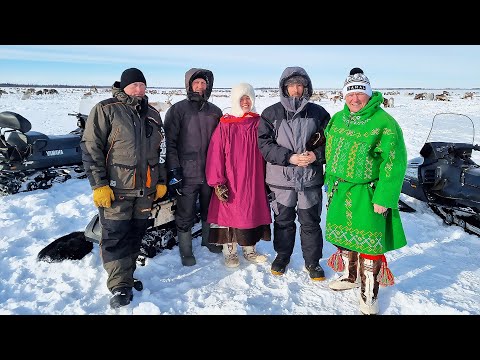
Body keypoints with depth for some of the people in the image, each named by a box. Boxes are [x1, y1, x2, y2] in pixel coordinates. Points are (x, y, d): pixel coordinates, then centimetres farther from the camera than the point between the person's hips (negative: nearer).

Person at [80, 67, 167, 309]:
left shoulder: (153, 115, 15)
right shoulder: (106, 110, -3)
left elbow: (158, 151, 21)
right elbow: (90, 148, -7)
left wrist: (161, 181, 16)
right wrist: (99, 184, -13)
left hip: (145, 189, 5)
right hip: (116, 189, -5)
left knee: (135, 235, 11)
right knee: (115, 237, -4)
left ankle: (126, 275, 25)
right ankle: (121, 287, 5)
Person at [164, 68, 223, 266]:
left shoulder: (215, 112, 9)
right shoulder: (177, 110, -3)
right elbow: (170, 143, -7)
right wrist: (174, 170, -12)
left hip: (211, 172, 4)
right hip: (187, 174, -4)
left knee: (210, 211, 18)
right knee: (185, 215, 4)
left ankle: (208, 240, 38)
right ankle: (185, 250, 20)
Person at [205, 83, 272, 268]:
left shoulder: (259, 123, 4)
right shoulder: (225, 125, -4)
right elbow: (215, 154, -7)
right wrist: (217, 182, -12)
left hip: (254, 181, 3)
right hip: (230, 182, -3)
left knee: (253, 211, 11)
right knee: (230, 213, 4)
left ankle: (249, 249, 30)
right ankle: (230, 252, 22)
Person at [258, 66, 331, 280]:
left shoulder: (318, 113, 3)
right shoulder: (271, 114, 1)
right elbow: (264, 143, -6)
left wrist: (316, 154, -14)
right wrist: (289, 157, -17)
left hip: (311, 177, 0)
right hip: (281, 177, 0)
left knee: (311, 222, 10)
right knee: (283, 220, 15)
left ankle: (312, 261, 27)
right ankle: (282, 255, 35)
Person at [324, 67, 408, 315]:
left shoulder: (384, 123, -13)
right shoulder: (337, 119, 6)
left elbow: (394, 163, -15)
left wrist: (383, 199, -18)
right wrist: (331, 184, 14)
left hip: (368, 194, -6)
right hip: (340, 190, 6)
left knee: (369, 242, 2)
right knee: (343, 236, 19)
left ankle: (368, 295, 19)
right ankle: (350, 277, 42)